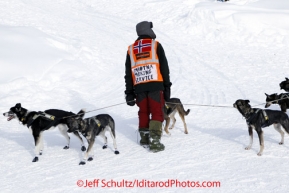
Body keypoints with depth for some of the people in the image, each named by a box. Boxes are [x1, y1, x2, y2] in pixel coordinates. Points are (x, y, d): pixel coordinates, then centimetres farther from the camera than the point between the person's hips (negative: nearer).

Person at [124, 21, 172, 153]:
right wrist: (167, 86, 8)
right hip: (155, 84, -4)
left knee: (143, 112, 17)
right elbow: (164, 68, 3)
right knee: (157, 112, -1)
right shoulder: (156, 45, 4)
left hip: (139, 86, 4)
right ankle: (154, 141, -9)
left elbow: (128, 73, 14)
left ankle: (144, 139, 21)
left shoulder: (131, 49, 15)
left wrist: (129, 92, 16)